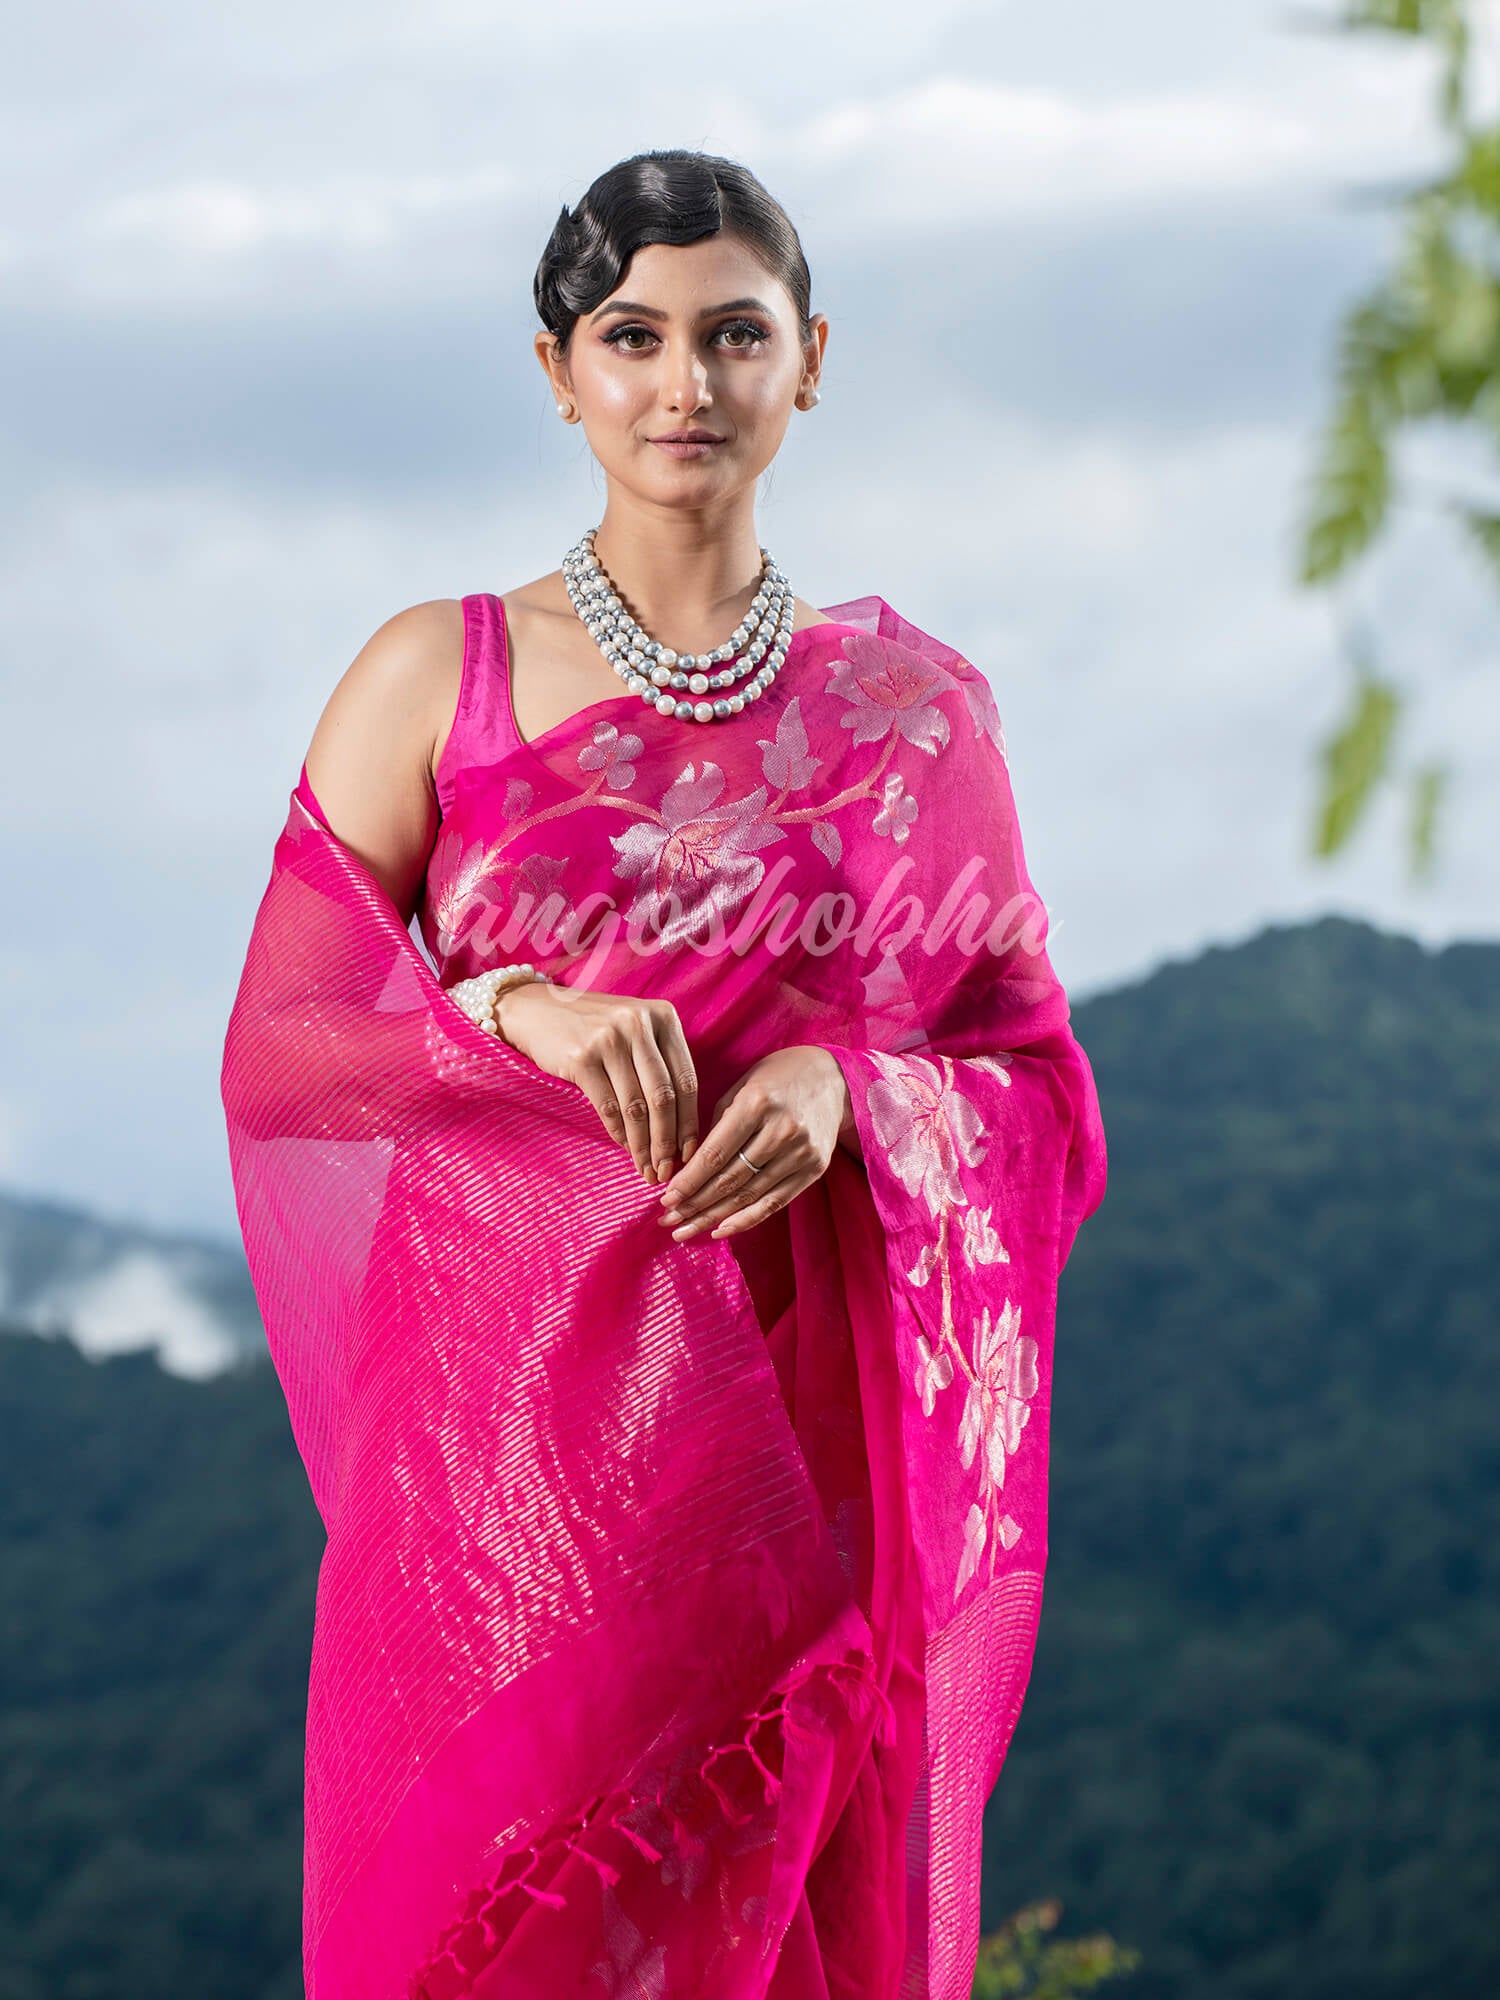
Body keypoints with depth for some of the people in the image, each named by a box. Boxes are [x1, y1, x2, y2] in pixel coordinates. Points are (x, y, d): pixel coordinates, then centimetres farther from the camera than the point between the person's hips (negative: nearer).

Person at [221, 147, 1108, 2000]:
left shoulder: (918, 708, 7)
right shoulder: (437, 675, 4)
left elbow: (1043, 1089, 9)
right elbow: (278, 1041, 2)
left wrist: (846, 1091, -11)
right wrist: (512, 1013, -16)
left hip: (803, 1450, 1)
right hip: (511, 1418, -1)